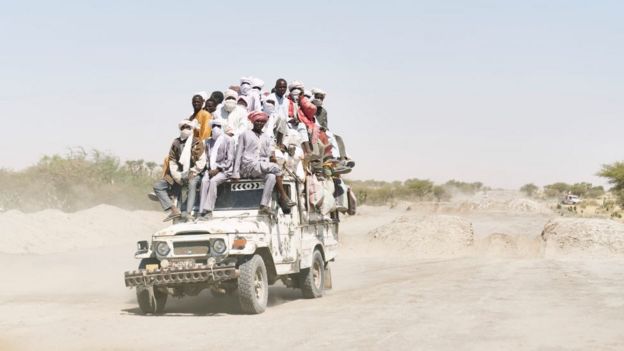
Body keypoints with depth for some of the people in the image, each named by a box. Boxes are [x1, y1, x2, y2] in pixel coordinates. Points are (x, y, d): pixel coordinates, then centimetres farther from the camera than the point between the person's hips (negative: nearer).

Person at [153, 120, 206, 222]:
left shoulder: (197, 143, 2)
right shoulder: (176, 143, 12)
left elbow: (201, 162, -5)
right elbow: (172, 161, 7)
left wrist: (190, 174, -14)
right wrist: (177, 176, -8)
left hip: (192, 174, -5)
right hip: (178, 174, 5)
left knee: (192, 183, -38)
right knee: (157, 186, -10)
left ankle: (186, 213, -45)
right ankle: (174, 210, -24)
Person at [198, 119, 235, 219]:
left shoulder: (228, 140, 0)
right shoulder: (209, 141, 15)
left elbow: (230, 159, -6)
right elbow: (207, 158, 14)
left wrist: (218, 169, -14)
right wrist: (209, 169, -5)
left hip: (224, 170, -4)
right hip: (211, 169, 4)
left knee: (213, 181, -32)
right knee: (204, 180, -27)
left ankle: (208, 210, -31)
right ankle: (202, 210, -31)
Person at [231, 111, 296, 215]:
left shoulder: (266, 137, 21)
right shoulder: (245, 135, 7)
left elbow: (268, 154, 18)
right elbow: (238, 154, 2)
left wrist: (271, 157, -7)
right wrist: (235, 173, -6)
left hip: (262, 168, 5)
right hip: (248, 166, -5)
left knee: (272, 176, -30)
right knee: (275, 167, -25)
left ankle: (264, 205, -38)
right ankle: (283, 196, -19)